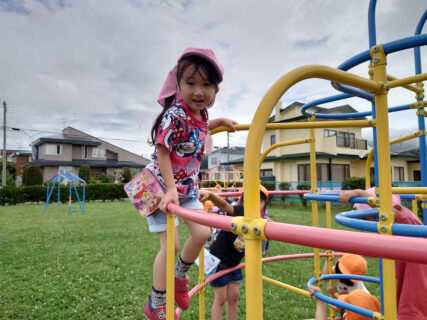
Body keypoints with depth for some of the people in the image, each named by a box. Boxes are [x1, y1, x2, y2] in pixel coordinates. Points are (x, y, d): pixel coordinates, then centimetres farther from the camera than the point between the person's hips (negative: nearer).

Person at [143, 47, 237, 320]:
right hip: (162, 185, -7)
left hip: (187, 186, 8)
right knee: (171, 244, -6)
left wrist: (221, 121, 22)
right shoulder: (174, 115, -25)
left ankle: (180, 276, 33)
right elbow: (162, 152, -21)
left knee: (202, 233, 5)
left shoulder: (202, 114, 0)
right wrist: (170, 189, -24)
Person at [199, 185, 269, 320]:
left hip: (234, 262, 6)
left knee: (234, 296, 13)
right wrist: (211, 195, -65)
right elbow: (224, 205, -49)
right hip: (219, 259, -6)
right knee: (220, 298, 4)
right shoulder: (239, 212, -27)